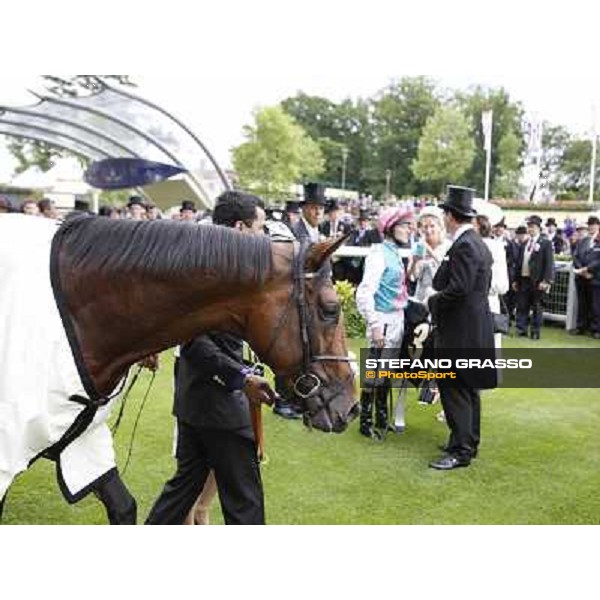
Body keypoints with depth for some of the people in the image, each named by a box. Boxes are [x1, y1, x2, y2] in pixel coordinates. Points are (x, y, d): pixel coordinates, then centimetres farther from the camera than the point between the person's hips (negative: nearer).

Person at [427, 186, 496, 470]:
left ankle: (460, 451, 1)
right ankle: (468, 441, 28)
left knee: (455, 390, -5)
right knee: (467, 388, 17)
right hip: (471, 326, 10)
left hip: (460, 330, -10)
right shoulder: (476, 243, 13)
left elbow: (457, 290, -24)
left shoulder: (464, 246, -18)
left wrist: (433, 301, -10)